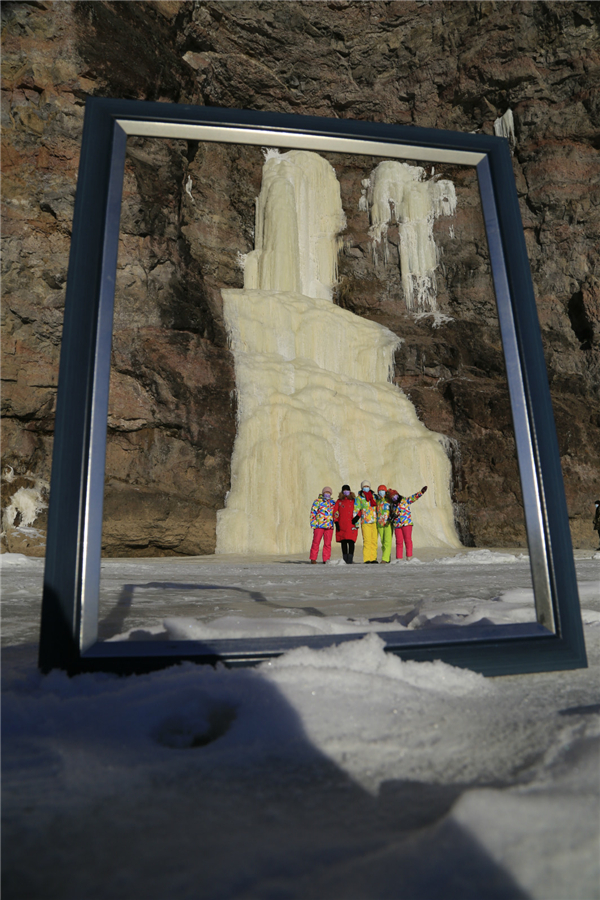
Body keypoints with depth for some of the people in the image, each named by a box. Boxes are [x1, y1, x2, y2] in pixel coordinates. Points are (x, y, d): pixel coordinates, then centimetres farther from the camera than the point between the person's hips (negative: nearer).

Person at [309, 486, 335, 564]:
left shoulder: (333, 503, 17)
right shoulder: (318, 501, 5)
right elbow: (313, 512, 1)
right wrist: (313, 524, -7)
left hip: (329, 526, 3)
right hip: (319, 525, -3)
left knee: (328, 543, 2)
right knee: (316, 542, -3)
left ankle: (326, 559, 8)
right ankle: (313, 559, 4)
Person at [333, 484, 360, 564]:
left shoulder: (354, 501, 12)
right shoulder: (339, 501, 12)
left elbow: (359, 510, 10)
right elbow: (335, 513, 9)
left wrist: (356, 517, -8)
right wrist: (336, 523, 1)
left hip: (351, 524, -1)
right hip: (342, 525, 1)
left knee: (351, 541, -12)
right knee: (343, 542, 5)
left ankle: (350, 558, -10)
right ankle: (345, 559, 12)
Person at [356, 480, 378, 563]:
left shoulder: (373, 496, 15)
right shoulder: (359, 498, 5)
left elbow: (377, 507, 22)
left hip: (374, 522, 4)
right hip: (365, 522, -4)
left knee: (374, 540, 3)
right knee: (367, 540, -10)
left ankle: (373, 558, 9)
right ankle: (367, 559, -8)